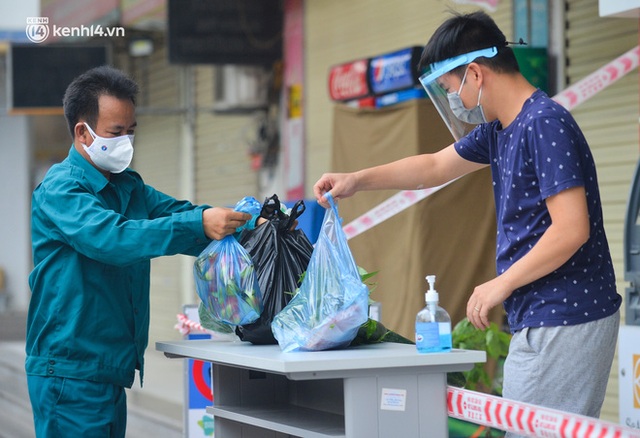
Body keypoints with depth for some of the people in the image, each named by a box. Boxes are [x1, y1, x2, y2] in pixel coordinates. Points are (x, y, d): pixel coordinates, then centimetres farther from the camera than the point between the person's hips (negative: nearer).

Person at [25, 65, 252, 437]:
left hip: (112, 369, 8)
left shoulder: (129, 187, 14)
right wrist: (199, 224, -36)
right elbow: (112, 238, -29)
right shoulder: (60, 189, -13)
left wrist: (246, 224, -12)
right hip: (71, 373, -8)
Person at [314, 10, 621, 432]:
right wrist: (357, 180, 24)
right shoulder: (500, 128, 14)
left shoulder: (545, 124, -16)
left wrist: (501, 285, -14)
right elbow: (436, 166, 29)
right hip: (542, 319, 9)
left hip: (563, 323, -9)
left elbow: (571, 229, -22)